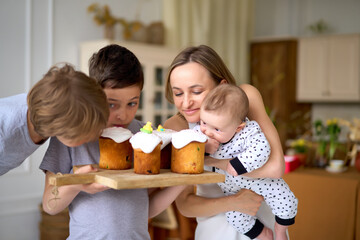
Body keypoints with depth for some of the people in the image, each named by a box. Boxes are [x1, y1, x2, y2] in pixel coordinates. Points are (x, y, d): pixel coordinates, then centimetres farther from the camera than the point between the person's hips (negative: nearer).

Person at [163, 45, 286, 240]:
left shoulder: (246, 96, -19)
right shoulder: (175, 128, -20)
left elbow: (274, 167, -27)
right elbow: (184, 204, -15)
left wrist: (209, 158, -25)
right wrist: (233, 203, -29)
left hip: (264, 215, 1)